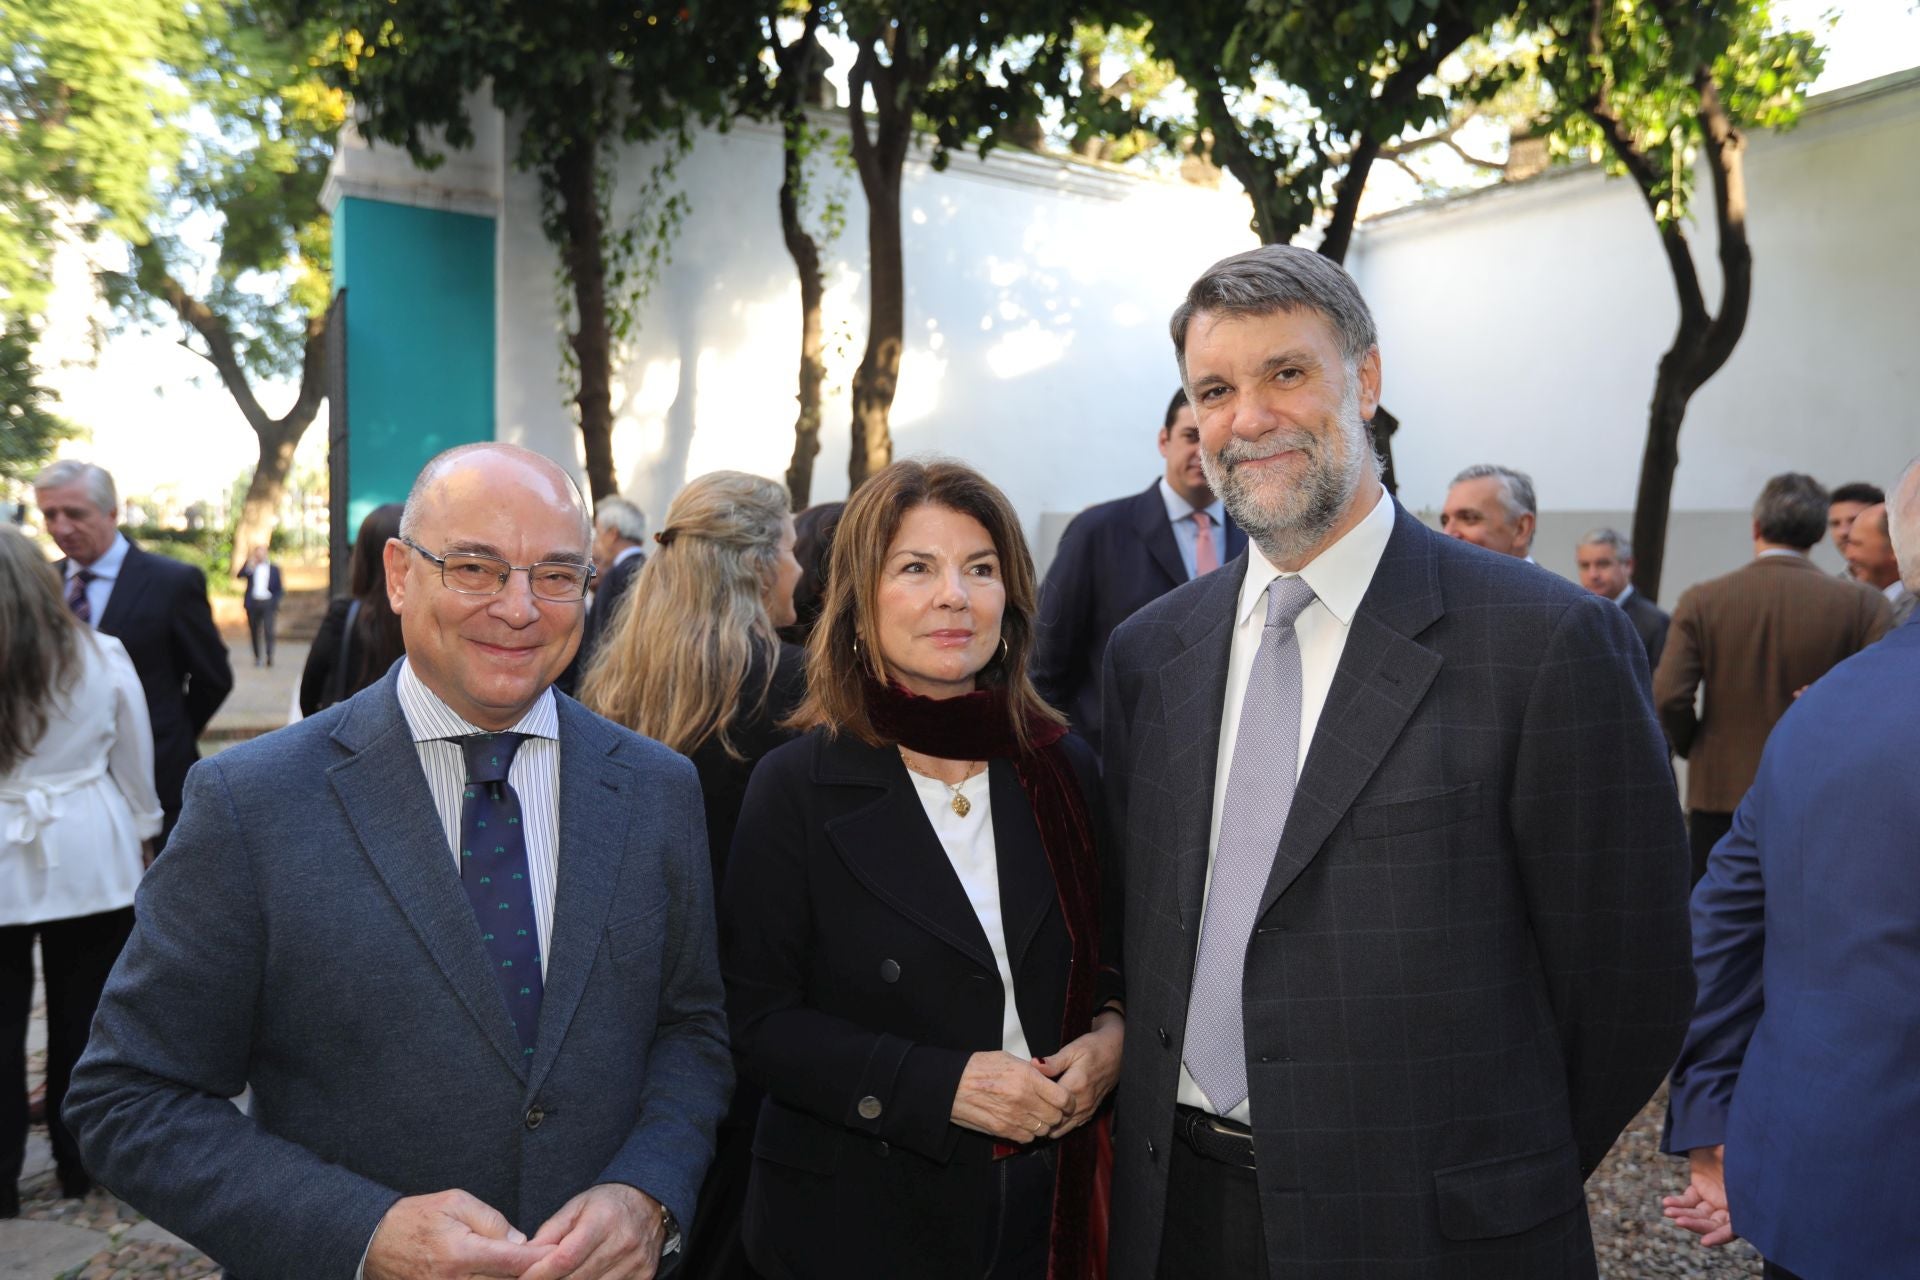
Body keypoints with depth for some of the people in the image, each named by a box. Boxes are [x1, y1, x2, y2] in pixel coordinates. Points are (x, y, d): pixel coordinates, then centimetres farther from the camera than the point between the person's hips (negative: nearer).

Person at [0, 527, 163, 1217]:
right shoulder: (102, 655, -4)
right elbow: (135, 758, 4)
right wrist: (141, 829, 16)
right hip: (88, 857, 2)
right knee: (82, 1012, 12)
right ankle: (80, 1165, 24)